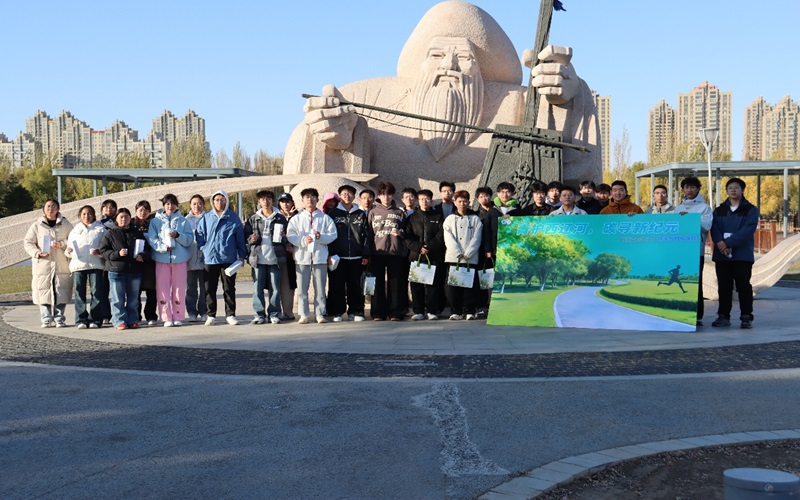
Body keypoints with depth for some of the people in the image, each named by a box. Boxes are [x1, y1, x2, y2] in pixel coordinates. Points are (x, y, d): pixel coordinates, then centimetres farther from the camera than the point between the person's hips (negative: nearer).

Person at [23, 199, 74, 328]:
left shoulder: (66, 224, 8)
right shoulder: (37, 225, 8)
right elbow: (27, 242, 7)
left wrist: (62, 244, -11)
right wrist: (37, 253, -9)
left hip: (61, 265, 0)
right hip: (43, 264, 0)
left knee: (61, 291, -3)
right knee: (43, 291, -1)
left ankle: (59, 318, 5)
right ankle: (46, 319, 6)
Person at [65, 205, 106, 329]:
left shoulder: (100, 228, 12)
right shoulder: (75, 230, 20)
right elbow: (68, 249, 19)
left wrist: (100, 251, -14)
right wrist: (68, 251, -5)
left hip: (95, 264, -2)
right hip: (78, 264, 2)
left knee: (96, 292, -6)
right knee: (79, 293, -2)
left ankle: (95, 319, -2)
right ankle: (81, 320, 1)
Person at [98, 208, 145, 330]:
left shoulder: (137, 233, 13)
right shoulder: (110, 233, 5)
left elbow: (144, 248, 19)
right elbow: (103, 251, -1)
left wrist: (141, 255, -3)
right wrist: (117, 254, -16)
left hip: (134, 271, 3)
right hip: (116, 271, -3)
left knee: (133, 298, 7)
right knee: (118, 299, -2)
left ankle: (133, 320, 15)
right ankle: (119, 321, 3)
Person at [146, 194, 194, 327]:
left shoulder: (183, 221, 9)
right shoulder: (155, 221, 8)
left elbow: (189, 239, 1)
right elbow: (151, 239, -2)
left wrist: (178, 235, -16)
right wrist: (164, 247, -17)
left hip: (180, 258, 0)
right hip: (161, 259, 0)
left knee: (179, 289, 1)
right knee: (162, 289, -2)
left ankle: (178, 317, 8)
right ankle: (166, 318, 3)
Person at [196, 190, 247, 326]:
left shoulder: (233, 218, 3)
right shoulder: (206, 217, 5)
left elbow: (240, 237, 5)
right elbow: (199, 234, 10)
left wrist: (241, 255, 3)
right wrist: (204, 248, -2)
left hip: (229, 259, -1)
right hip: (209, 259, 1)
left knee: (229, 288, 4)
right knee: (209, 289, 6)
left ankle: (230, 315, 10)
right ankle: (211, 315, 14)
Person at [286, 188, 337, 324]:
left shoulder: (325, 218, 9)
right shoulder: (296, 219, 9)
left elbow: (333, 235, 2)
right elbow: (290, 236, 0)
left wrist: (321, 236, -15)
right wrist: (303, 240, -16)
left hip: (320, 256, 0)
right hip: (302, 256, 0)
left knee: (320, 287, 3)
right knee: (302, 288, 1)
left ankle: (320, 314, 9)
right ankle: (303, 315, 7)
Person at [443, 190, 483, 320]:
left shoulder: (475, 219, 10)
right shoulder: (449, 219, 12)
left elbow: (476, 239, 1)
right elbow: (449, 239, 1)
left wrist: (467, 254, -10)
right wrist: (459, 254, -11)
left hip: (471, 259, -1)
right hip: (452, 258, 1)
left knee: (470, 286, -3)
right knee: (452, 286, -2)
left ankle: (469, 312, 4)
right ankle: (455, 312, 4)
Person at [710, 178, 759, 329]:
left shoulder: (751, 210, 4)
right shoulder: (719, 210, 14)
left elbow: (748, 230, -10)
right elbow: (714, 228, 0)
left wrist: (728, 243, -19)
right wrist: (720, 242, -20)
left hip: (742, 254, -3)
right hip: (721, 254, 3)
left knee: (743, 286, -1)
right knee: (724, 287, 5)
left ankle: (746, 317, 3)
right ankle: (723, 316, 10)